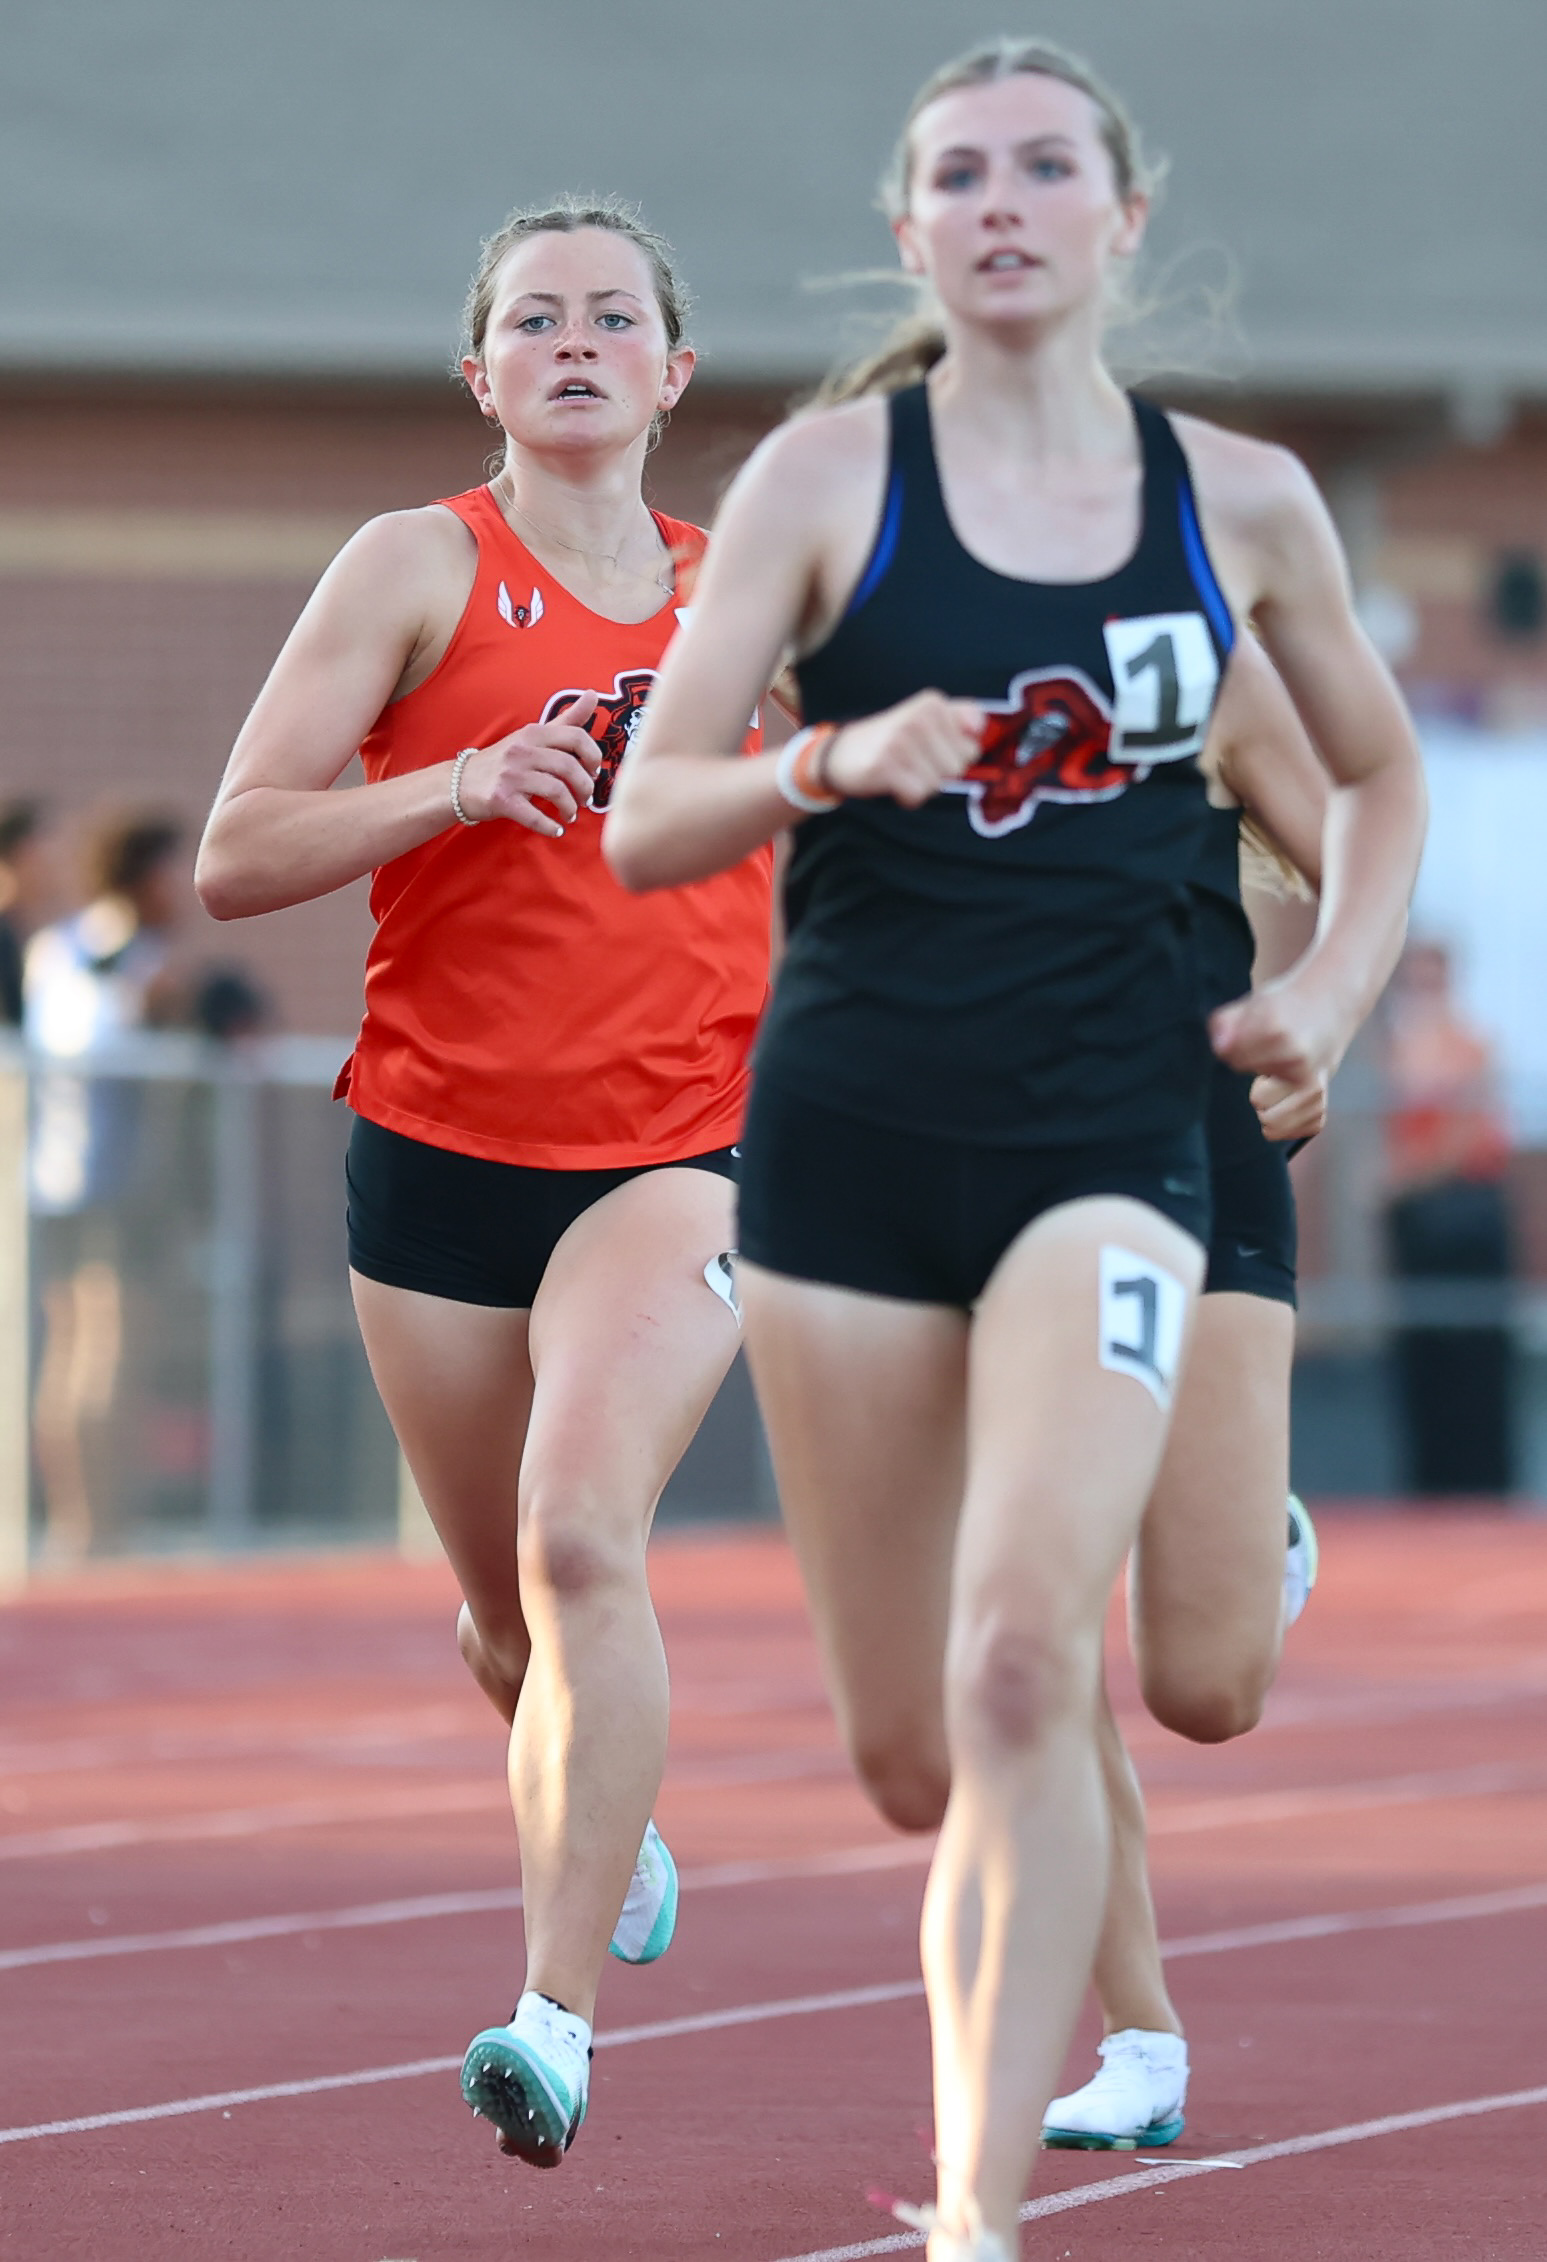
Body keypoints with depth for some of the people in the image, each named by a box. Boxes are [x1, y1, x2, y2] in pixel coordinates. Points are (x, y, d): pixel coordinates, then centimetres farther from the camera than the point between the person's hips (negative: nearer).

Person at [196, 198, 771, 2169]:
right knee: (508, 1609, 13)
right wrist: (460, 785, -21)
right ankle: (609, 1831, 47)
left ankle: (557, 2011, -25)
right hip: (437, 1153, 0)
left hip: (678, 1154, 0)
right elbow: (234, 857, -8)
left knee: (583, 1538, -23)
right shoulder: (421, 566, -1)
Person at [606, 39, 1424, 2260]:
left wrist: (1336, 982, 5)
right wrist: (835, 761, -20)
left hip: (1111, 1138, 0)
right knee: (908, 1750, 6)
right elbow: (642, 825, -2)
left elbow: (1382, 770, 22)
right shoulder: (830, 475, 0)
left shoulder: (1243, 499, 5)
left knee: (1023, 1660, -21)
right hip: (853, 1134, 0)